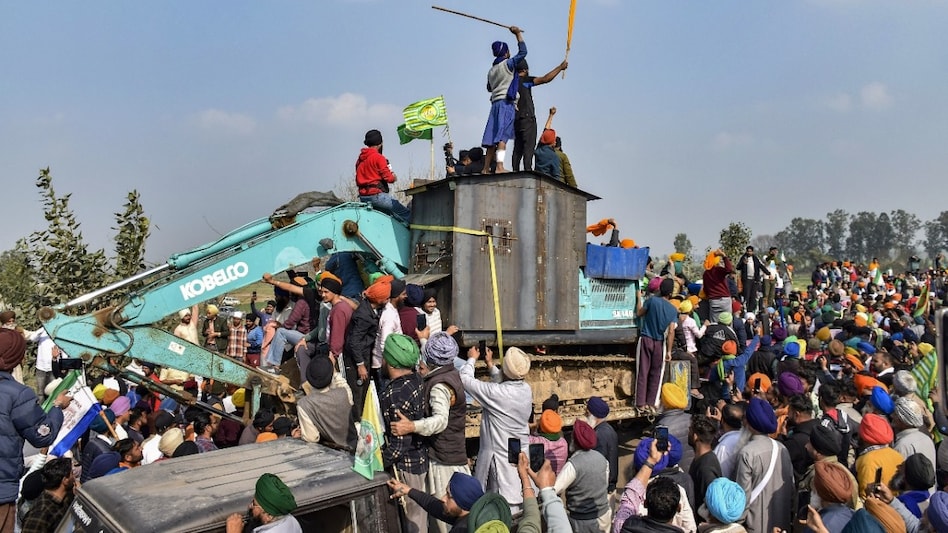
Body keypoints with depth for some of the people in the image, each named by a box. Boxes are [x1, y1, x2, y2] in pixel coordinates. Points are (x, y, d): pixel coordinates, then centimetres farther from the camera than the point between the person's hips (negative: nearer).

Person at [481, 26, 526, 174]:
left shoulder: (491, 70, 20)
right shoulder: (507, 64, -1)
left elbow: (489, 88, 33)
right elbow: (523, 52, -4)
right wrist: (518, 34, 5)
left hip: (496, 103, 7)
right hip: (507, 102, -7)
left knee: (493, 138, 6)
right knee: (502, 136, -17)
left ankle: (486, 168, 5)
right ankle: (499, 166, -27)